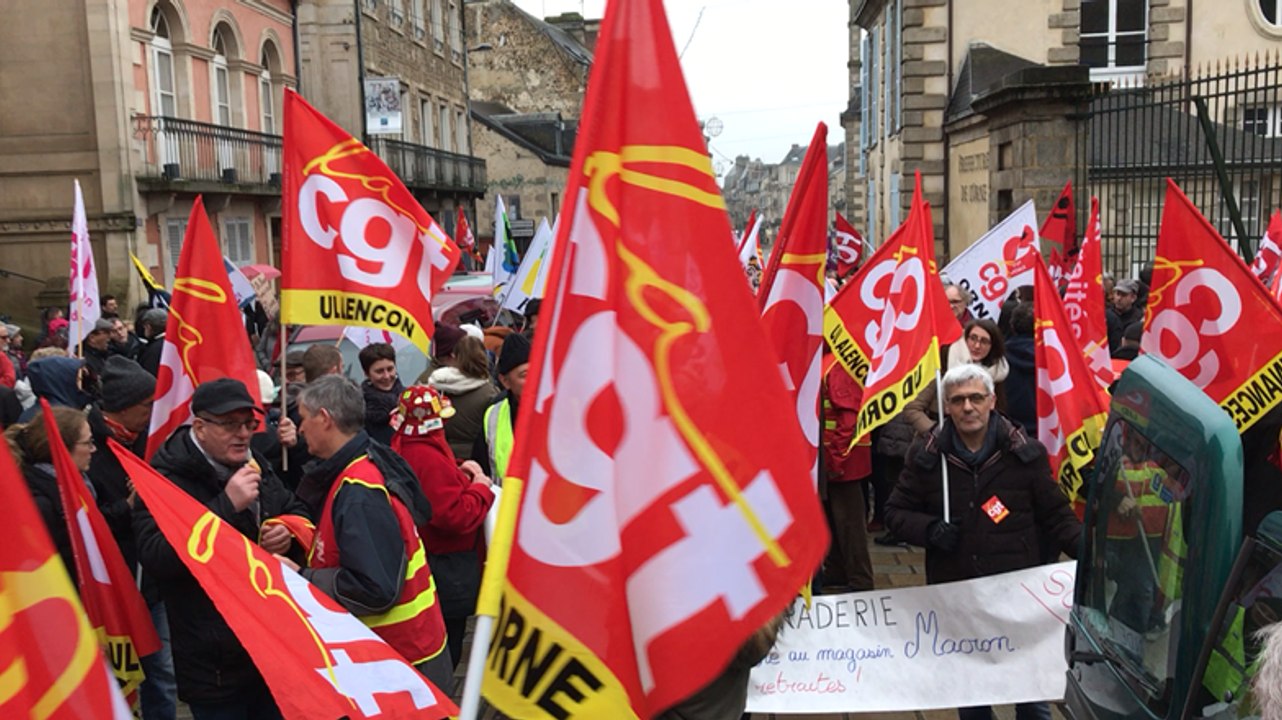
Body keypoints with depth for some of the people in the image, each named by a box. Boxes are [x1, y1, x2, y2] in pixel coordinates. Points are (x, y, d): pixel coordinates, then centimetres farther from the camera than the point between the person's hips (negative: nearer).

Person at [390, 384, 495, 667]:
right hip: (449, 568, -10)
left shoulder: (405, 449, 4)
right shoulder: (428, 458, -27)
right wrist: (481, 488, -14)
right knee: (448, 646, 4)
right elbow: (455, 514, -29)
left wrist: (458, 473, 3)